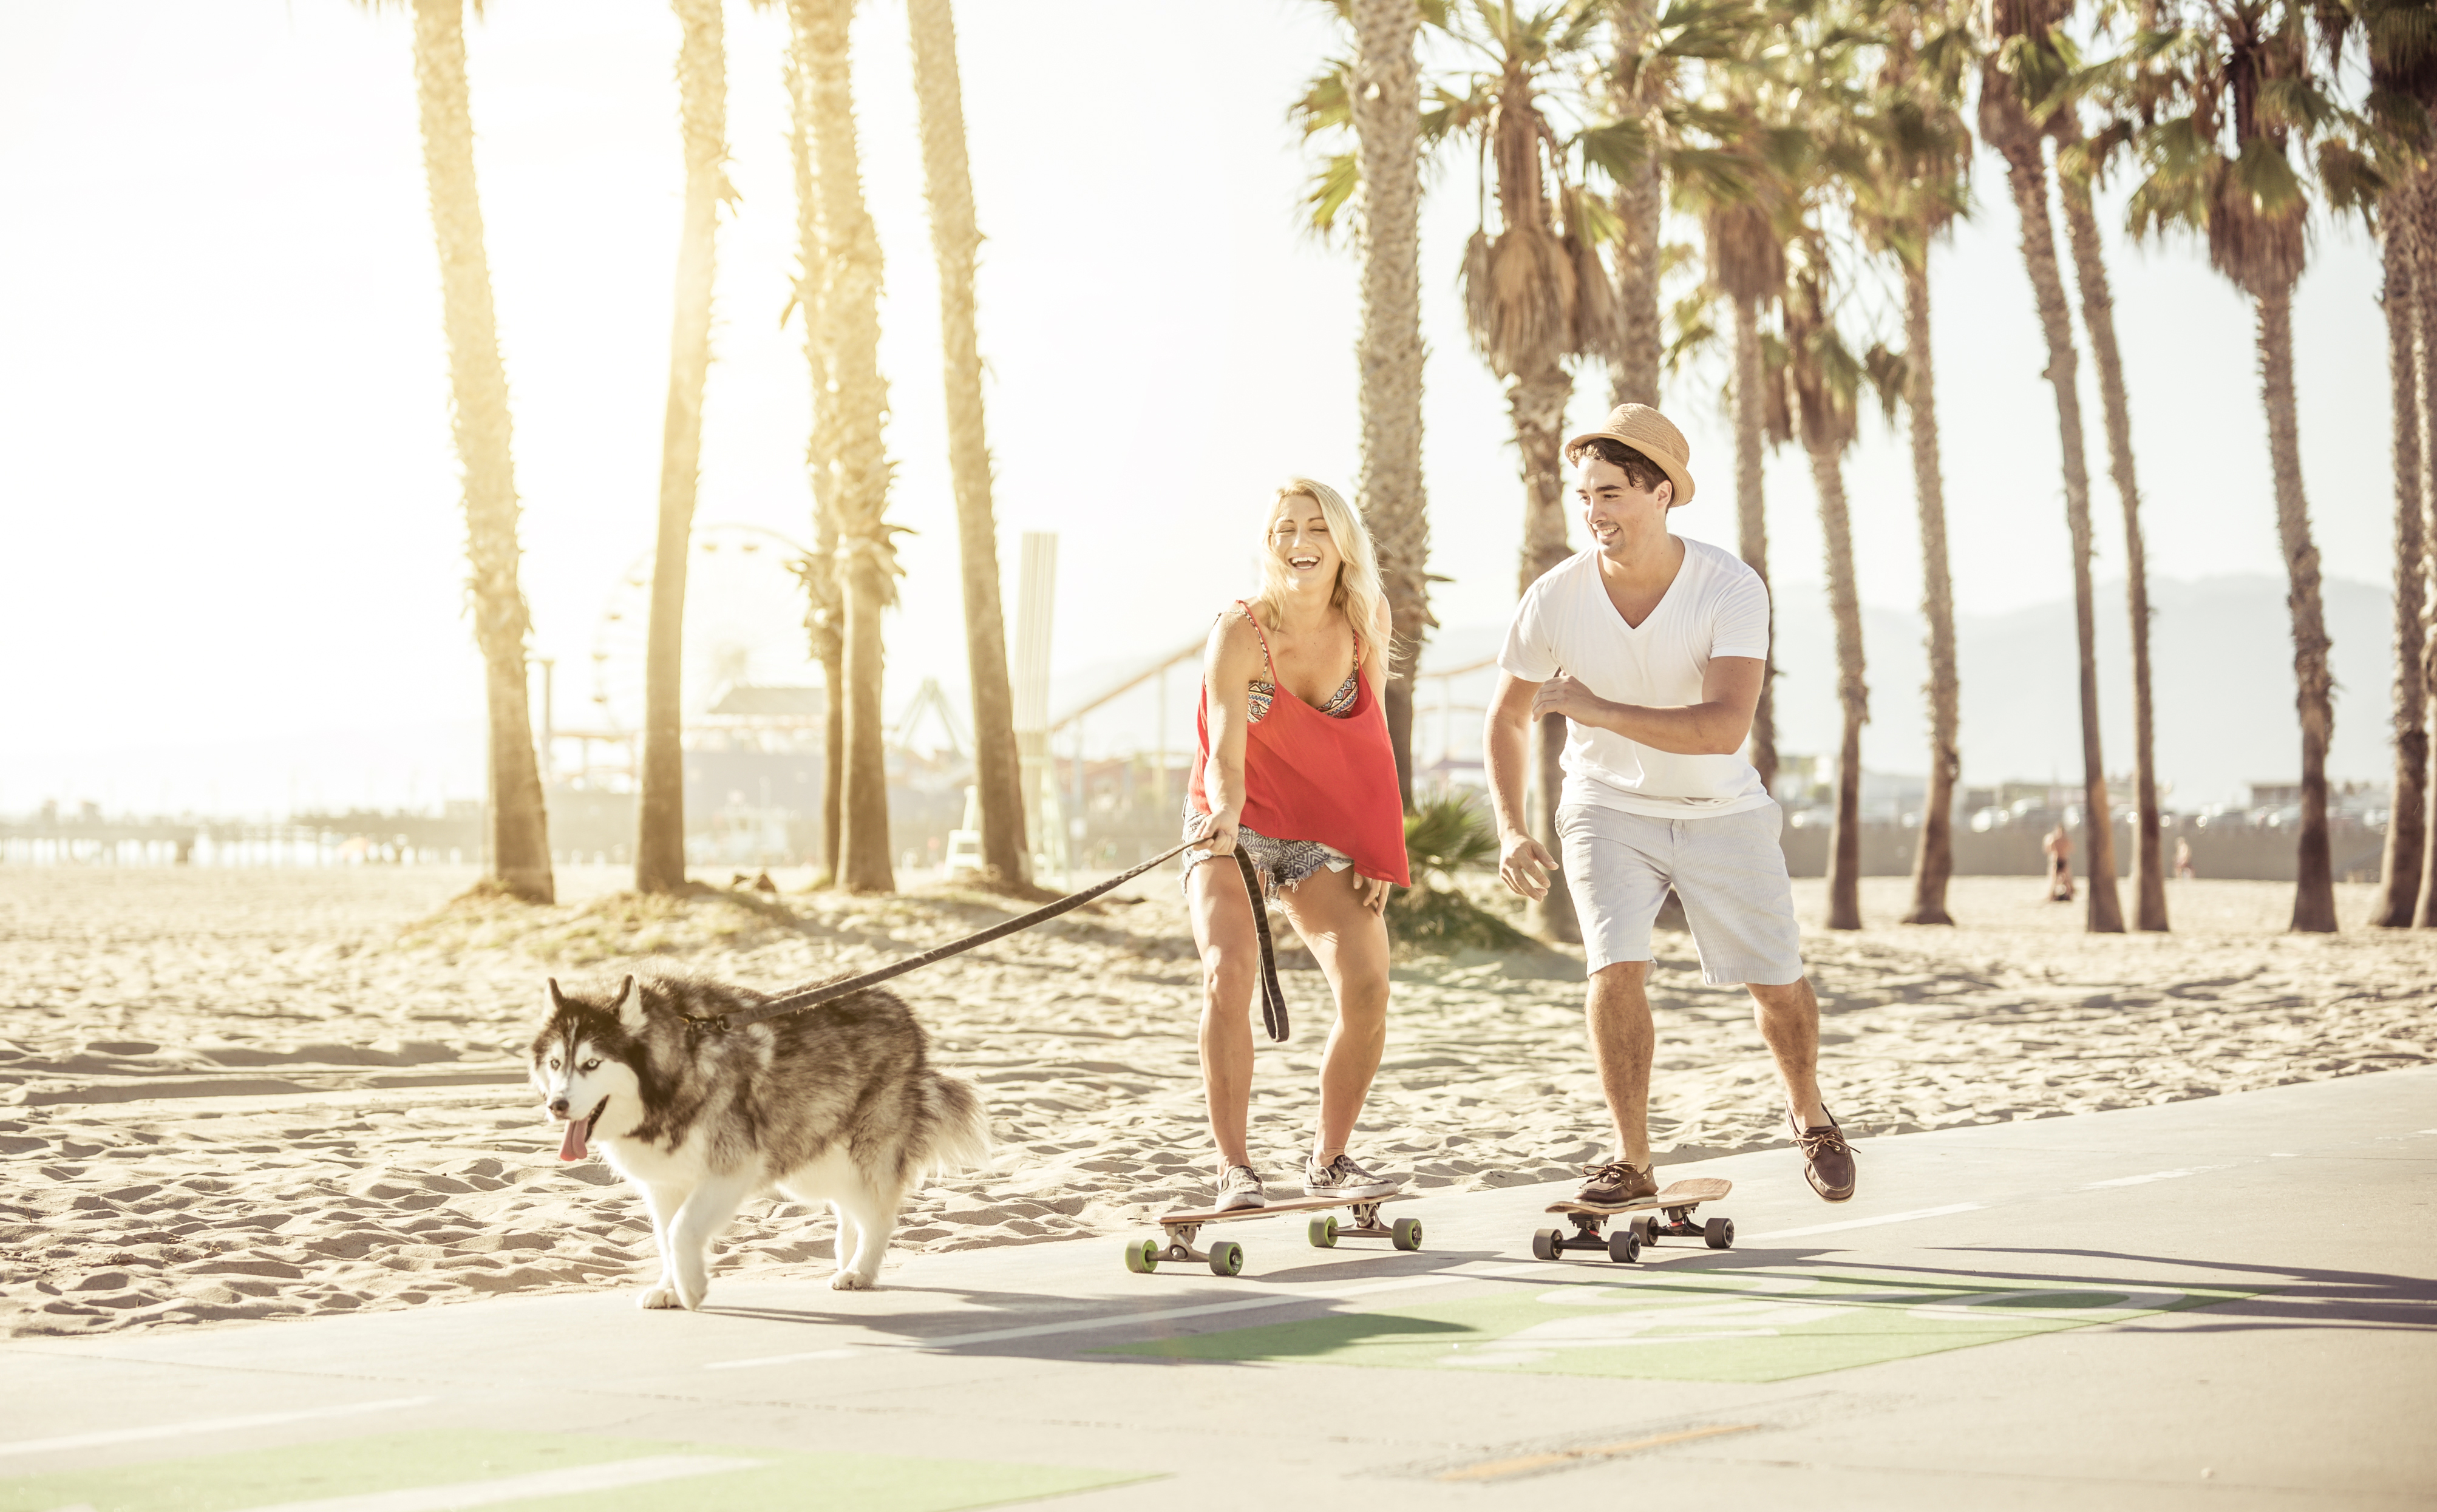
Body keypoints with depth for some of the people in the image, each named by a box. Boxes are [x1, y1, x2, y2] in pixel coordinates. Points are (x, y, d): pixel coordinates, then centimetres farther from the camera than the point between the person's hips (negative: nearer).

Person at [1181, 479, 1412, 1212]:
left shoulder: (1362, 624, -6)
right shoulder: (1239, 633, -18)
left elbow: (1369, 747, 3)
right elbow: (1224, 752, -26)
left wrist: (1377, 855, -2)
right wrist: (1223, 812, -48)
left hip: (1320, 834, 4)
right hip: (1234, 831, -3)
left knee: (1367, 986, -13)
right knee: (1228, 973, -26)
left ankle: (1330, 1159, 6)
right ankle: (1234, 1168, -19)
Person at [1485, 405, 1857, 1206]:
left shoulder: (1731, 589, -24)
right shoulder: (1554, 599, -18)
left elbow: (1725, 727, -35)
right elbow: (1506, 719, -1)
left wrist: (1595, 709, -37)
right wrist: (1511, 831, -11)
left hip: (1721, 811, 0)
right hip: (1607, 808, 0)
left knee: (1777, 984, 5)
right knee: (1616, 968, -20)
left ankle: (1809, 1116, 35)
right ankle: (1631, 1161, -6)